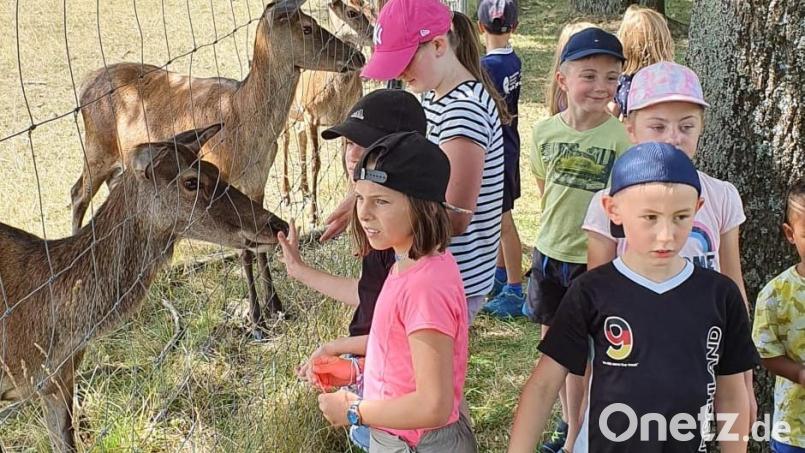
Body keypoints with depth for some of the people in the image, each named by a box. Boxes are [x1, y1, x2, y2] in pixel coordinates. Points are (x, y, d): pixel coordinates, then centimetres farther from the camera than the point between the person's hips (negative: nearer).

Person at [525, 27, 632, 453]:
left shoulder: (620, 138, -16)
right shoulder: (545, 130, -3)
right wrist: (552, 228, 11)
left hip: (593, 260, -5)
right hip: (549, 253, 5)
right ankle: (568, 418, 37)